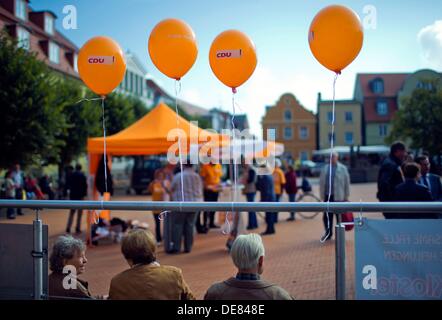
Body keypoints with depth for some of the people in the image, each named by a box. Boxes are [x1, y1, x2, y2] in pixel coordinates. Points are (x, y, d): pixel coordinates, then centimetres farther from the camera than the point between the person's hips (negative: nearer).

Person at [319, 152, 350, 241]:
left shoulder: (342, 169, 0)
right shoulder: (325, 168, 11)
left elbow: (346, 183, 0)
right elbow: (321, 182, 12)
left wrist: (346, 197, -2)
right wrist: (322, 195, 7)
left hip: (338, 196, -3)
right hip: (327, 195, 3)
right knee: (327, 215, 4)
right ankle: (328, 232, 19)